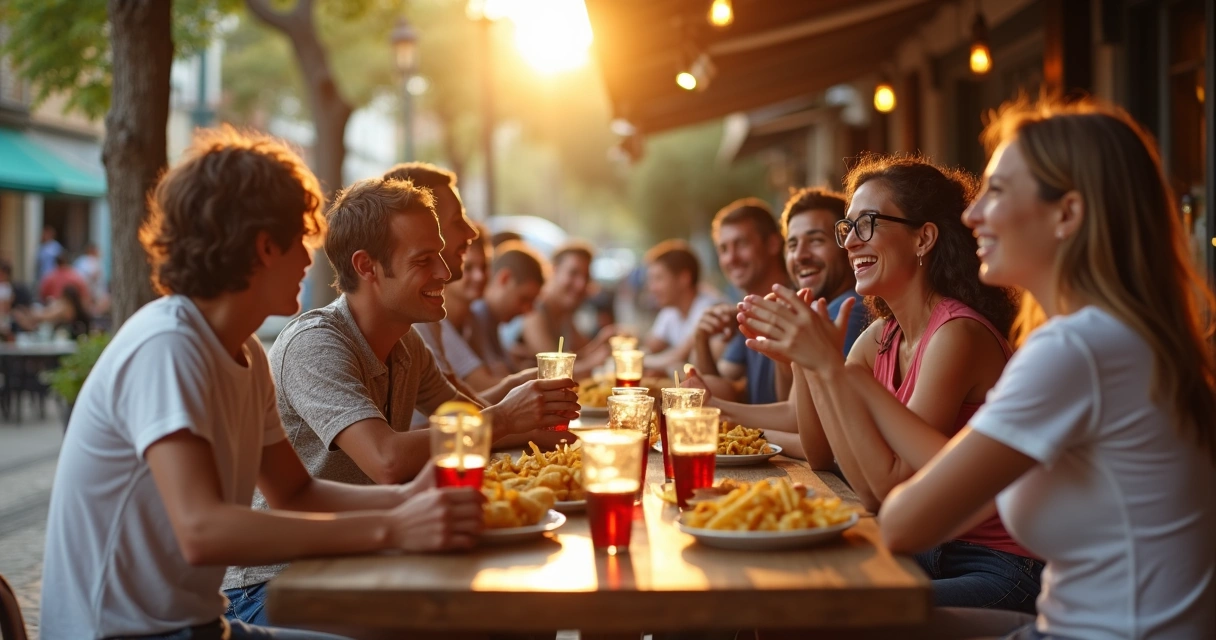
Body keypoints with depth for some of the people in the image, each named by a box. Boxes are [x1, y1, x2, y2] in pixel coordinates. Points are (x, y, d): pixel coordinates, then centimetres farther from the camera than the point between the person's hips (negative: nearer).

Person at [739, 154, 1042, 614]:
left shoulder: (957, 335, -19)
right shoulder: (881, 337, 6)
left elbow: (885, 489, -22)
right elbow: (819, 450, 6)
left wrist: (829, 364, -25)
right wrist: (800, 359, -8)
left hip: (1000, 570, -7)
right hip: (929, 552, 7)